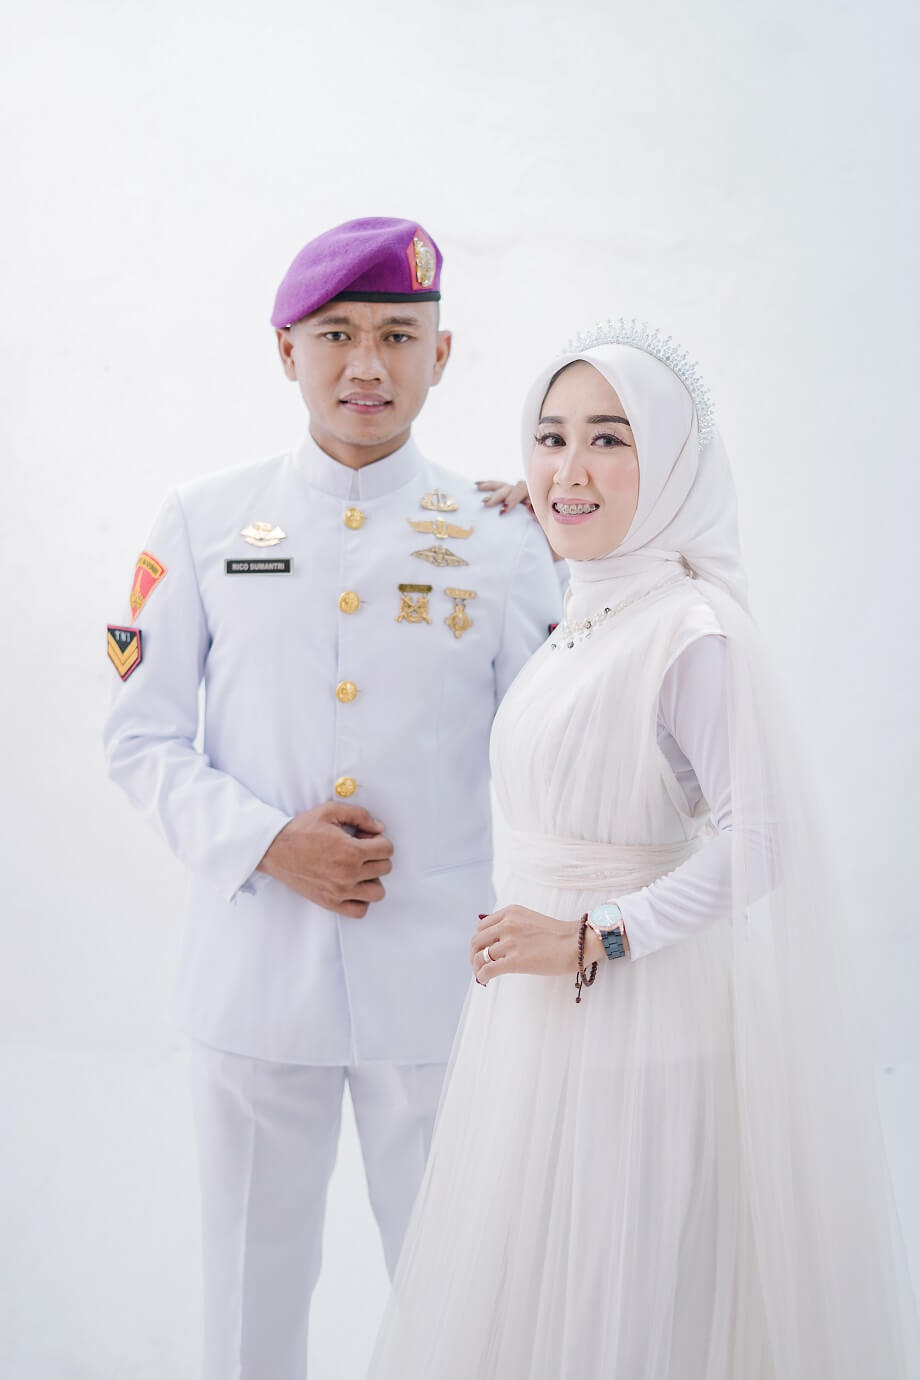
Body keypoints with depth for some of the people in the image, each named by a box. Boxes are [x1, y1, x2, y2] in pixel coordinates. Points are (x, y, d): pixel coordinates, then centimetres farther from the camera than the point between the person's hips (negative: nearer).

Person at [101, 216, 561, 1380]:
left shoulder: (502, 542, 1)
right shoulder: (202, 524, 2)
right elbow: (139, 737, 2)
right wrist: (267, 844, -13)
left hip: (440, 977, 0)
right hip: (255, 969, 1)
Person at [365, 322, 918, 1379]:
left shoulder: (693, 632, -19)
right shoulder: (579, 623, 7)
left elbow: (761, 841, -24)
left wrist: (594, 939, -23)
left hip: (635, 1024, -8)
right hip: (537, 1011, 8)